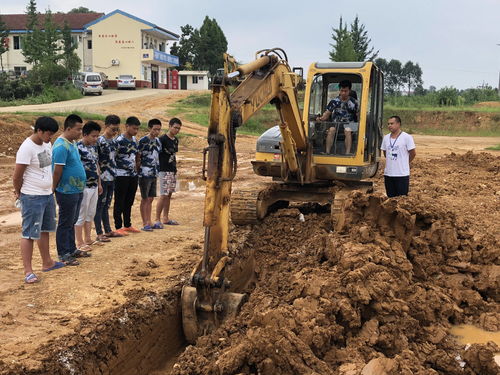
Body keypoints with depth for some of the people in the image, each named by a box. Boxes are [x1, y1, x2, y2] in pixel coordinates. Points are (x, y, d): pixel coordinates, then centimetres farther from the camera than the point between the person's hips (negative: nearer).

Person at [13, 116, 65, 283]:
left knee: (44, 230, 18)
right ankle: (28, 271, 3)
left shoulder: (47, 144, 5)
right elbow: (16, 177, -16)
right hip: (32, 198, -8)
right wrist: (19, 193, -1)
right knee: (29, 234, -2)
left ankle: (47, 262, 31)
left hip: (48, 194, 8)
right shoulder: (27, 148, -20)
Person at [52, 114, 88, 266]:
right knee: (65, 224, 1)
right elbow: (57, 170, -21)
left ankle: (72, 249, 29)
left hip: (77, 190, 9)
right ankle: (63, 255, 10)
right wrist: (54, 188, -14)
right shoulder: (61, 146, -20)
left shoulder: (72, 143, 11)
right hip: (67, 192, -9)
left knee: (72, 223, 18)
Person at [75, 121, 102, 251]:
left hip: (94, 186, 8)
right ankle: (80, 243, 9)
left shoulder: (94, 147, 11)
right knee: (81, 215, 1)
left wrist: (99, 183, 19)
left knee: (90, 214, 15)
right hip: (83, 187, -8)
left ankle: (88, 239, 27)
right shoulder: (78, 148, -15)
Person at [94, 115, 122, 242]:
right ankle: (99, 234, 4)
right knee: (100, 206, 0)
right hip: (103, 178, -7)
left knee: (106, 205, 15)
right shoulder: (100, 141, -13)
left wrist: (114, 174, 15)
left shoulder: (113, 141, 11)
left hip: (111, 178, 8)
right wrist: (98, 180, -17)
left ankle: (108, 231, 23)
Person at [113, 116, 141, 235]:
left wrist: (135, 166, 14)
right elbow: (113, 157, -13)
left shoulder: (134, 139, 11)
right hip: (121, 175, -7)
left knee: (129, 202, 14)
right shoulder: (119, 140, -13)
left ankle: (127, 225, 25)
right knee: (119, 202, 1)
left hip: (133, 175, 7)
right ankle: (118, 227, 8)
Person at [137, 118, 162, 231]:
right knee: (145, 199, 0)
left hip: (154, 174, 7)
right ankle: (144, 223, 7)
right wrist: (138, 171, -12)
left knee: (151, 199, 11)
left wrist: (157, 171, 15)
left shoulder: (158, 141, 11)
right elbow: (138, 158, -9)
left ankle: (149, 222, 18)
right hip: (145, 174, -7)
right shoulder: (143, 141, -11)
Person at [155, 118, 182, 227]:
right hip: (164, 170, -8)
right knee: (163, 195, -9)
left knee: (169, 194, 11)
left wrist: (175, 168, 16)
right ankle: (157, 219, -3)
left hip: (172, 170, 8)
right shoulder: (162, 139, -12)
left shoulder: (175, 140, 12)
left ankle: (165, 218, 19)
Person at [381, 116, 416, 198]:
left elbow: (413, 153, -2)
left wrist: (405, 163, 9)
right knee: (391, 198, 12)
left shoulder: (407, 137, -8)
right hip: (388, 174, 5)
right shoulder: (386, 138, 7)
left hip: (402, 174, -5)